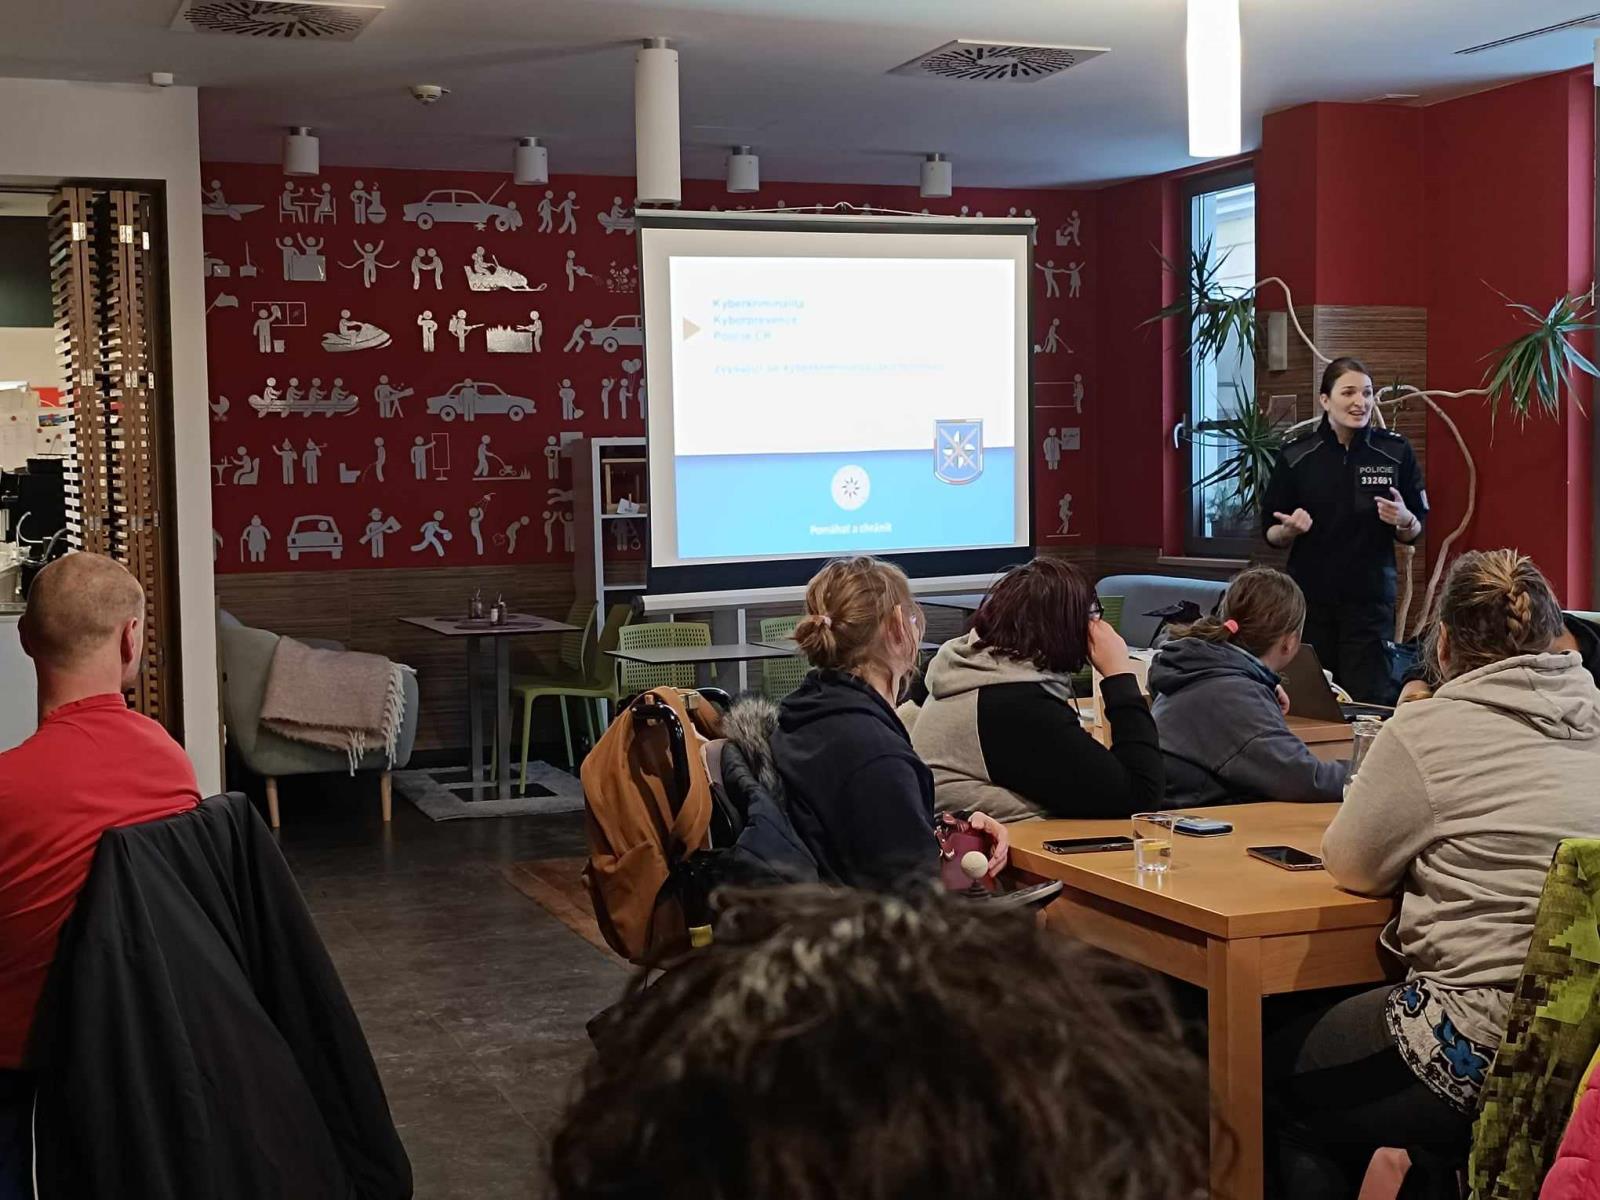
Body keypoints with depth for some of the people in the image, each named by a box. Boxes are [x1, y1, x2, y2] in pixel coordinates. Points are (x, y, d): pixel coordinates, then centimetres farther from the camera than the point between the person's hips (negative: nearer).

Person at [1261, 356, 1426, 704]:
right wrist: (1290, 529, -15)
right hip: (1310, 599, 0)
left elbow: (1414, 534, 7)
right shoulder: (1296, 455, 0)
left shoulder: (1395, 452, 1)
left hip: (1371, 601, 0)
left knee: (1369, 698, -4)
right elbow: (1271, 534, 6)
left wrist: (1403, 520, -14)